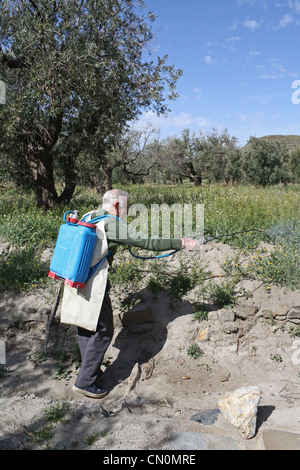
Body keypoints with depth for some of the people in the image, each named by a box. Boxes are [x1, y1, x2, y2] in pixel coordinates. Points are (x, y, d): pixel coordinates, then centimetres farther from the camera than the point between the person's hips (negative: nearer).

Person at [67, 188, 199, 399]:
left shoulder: (89, 217, 13)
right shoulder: (112, 224, -14)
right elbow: (147, 242, -16)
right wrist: (181, 243, -11)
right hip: (92, 283, -10)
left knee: (85, 326, 20)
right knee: (102, 330, 3)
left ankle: (90, 369, 37)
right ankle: (85, 381, 12)